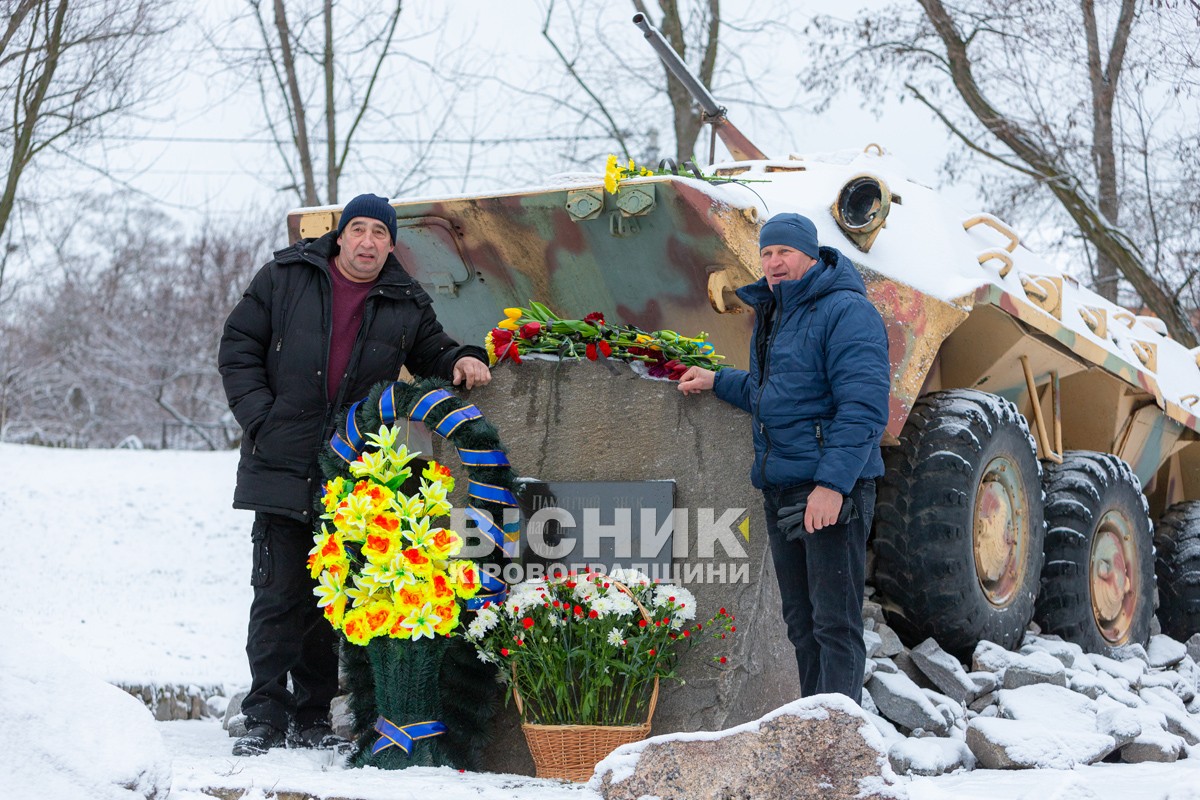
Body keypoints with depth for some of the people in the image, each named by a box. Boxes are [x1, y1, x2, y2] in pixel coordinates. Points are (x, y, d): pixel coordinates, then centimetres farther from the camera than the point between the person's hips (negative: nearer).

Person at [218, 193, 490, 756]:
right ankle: (266, 718, 4)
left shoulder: (406, 305, 9)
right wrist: (261, 420, -5)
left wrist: (461, 362, 0)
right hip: (282, 470, -2)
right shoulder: (285, 277, 3)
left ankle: (312, 718, 18)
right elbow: (239, 346, 5)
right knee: (278, 597, -4)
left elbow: (432, 354, 24)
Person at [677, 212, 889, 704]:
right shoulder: (771, 315, 18)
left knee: (835, 623, -8)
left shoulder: (846, 312, -11)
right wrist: (717, 382, 28)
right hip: (780, 490, 9)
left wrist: (833, 483, -26)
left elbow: (863, 407, -20)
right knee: (800, 622, 14)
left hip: (831, 492, -9)